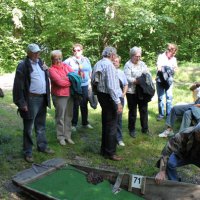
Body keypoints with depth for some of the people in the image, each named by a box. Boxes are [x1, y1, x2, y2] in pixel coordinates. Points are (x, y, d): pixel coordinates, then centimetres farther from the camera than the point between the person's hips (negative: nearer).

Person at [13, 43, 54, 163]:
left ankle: (42, 146, 33)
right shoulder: (23, 66, -11)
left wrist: (46, 70, 5)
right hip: (31, 99, -7)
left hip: (42, 98, 7)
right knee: (29, 128, 3)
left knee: (41, 126, 19)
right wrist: (22, 103, -17)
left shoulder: (40, 62, 12)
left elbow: (46, 78, 24)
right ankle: (28, 152, 14)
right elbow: (18, 86, -15)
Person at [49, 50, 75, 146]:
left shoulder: (65, 66, 10)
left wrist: (65, 79, -11)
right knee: (60, 117, 2)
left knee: (68, 116, 11)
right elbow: (60, 82, -17)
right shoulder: (52, 69, -8)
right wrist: (71, 81, -4)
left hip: (70, 94, 6)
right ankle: (61, 137, 13)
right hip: (59, 96, -5)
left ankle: (67, 136, 22)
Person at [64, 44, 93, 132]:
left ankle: (85, 123, 25)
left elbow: (90, 72, 14)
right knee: (75, 105, 2)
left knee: (84, 105, 12)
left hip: (84, 85, 3)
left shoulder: (86, 60, 8)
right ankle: (74, 124, 14)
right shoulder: (69, 60, -3)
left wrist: (89, 81, 10)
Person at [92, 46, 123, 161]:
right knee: (112, 125, -2)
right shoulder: (109, 65, -19)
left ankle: (104, 149, 32)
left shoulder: (98, 64, 8)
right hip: (109, 97, -10)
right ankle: (110, 153, 5)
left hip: (101, 95, 10)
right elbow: (111, 86, -25)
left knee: (106, 123, 20)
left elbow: (93, 81, 13)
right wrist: (118, 102, -25)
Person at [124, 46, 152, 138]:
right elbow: (128, 78, -19)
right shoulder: (128, 65, -8)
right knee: (132, 111, 6)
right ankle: (132, 129, 20)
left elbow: (148, 73, 8)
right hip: (132, 91, -5)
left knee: (144, 110, 12)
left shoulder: (142, 63, 10)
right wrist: (139, 81, -26)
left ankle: (145, 128, 25)